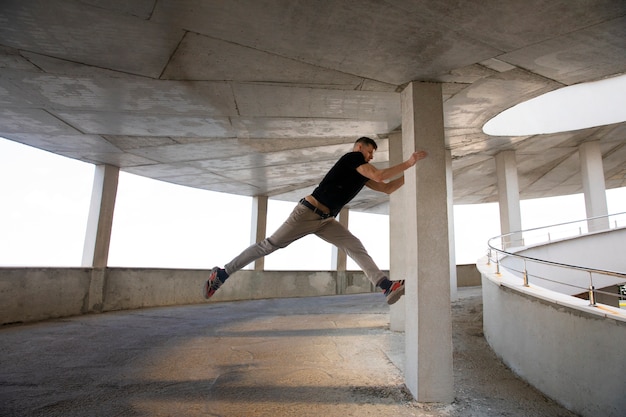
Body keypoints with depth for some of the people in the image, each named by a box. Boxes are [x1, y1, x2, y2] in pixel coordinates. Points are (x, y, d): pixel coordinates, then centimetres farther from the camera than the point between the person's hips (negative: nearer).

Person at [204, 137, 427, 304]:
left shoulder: (362, 174, 20)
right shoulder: (352, 157, -6)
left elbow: (387, 188, 21)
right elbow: (379, 176, -18)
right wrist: (409, 162, -12)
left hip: (326, 220, 9)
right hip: (308, 212, -9)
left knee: (355, 247, -8)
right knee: (270, 245, -4)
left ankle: (386, 286, -17)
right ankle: (222, 273, 7)